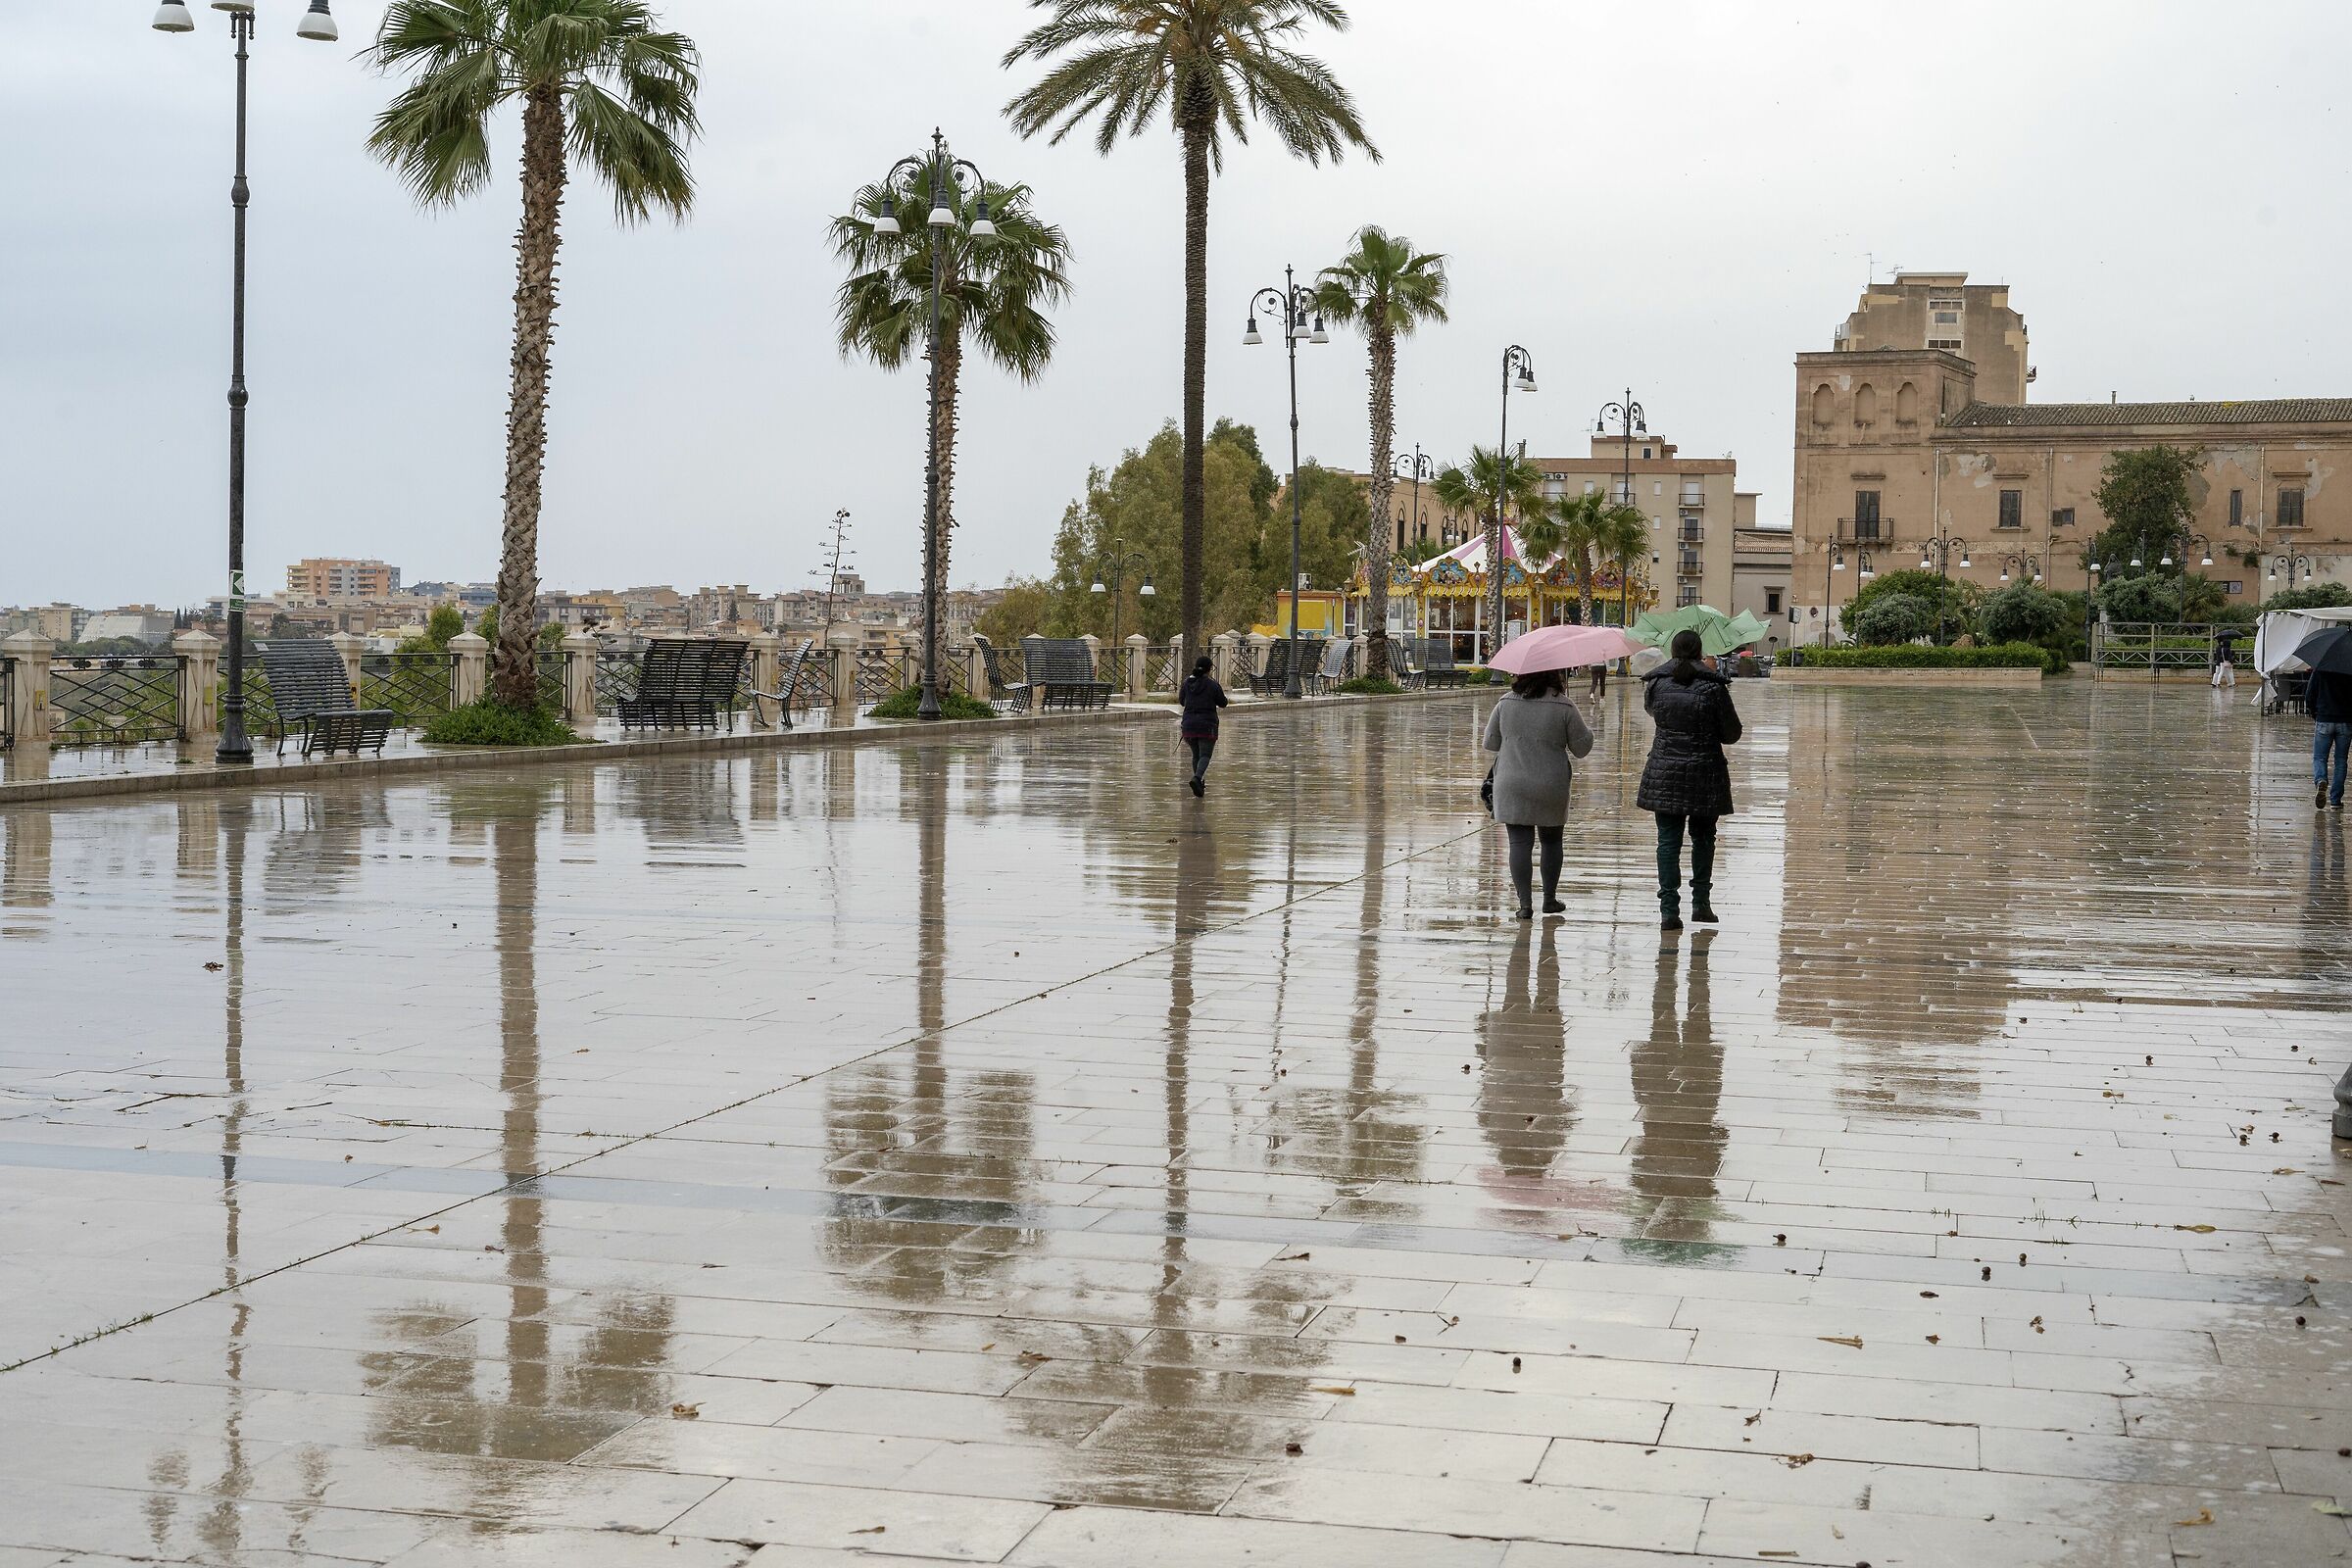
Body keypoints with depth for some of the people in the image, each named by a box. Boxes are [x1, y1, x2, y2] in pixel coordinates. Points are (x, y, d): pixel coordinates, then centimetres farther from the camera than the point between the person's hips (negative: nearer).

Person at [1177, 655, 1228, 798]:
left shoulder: (1187, 683, 2)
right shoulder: (1213, 685, -8)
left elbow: (1181, 701, 14)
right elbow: (1223, 703, 4)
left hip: (1189, 723, 4)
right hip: (1207, 725, -4)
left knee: (1196, 754, 18)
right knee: (1205, 755, -6)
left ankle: (1200, 785, 21)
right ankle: (1197, 778, -32)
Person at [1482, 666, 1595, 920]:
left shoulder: (1506, 704, -1)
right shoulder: (1564, 707, -8)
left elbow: (1490, 742, 8)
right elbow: (1581, 748, -1)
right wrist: (1585, 728, 20)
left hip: (1511, 787, 1)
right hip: (1551, 788, -1)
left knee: (1520, 842, 1)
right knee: (1551, 841, 17)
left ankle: (1525, 903, -6)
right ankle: (1550, 899, 25)